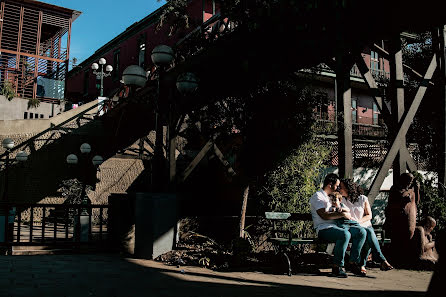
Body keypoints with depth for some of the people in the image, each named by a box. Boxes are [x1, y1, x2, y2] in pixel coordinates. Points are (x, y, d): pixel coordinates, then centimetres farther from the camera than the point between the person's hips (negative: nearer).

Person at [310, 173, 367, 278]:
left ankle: (354, 262, -7)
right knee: (345, 234, -36)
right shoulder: (317, 196, -2)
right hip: (324, 229, -9)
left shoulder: (330, 197, 28)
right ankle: (337, 267, -26)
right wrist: (343, 214, -12)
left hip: (336, 226, 9)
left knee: (361, 232, -9)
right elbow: (324, 215, -15)